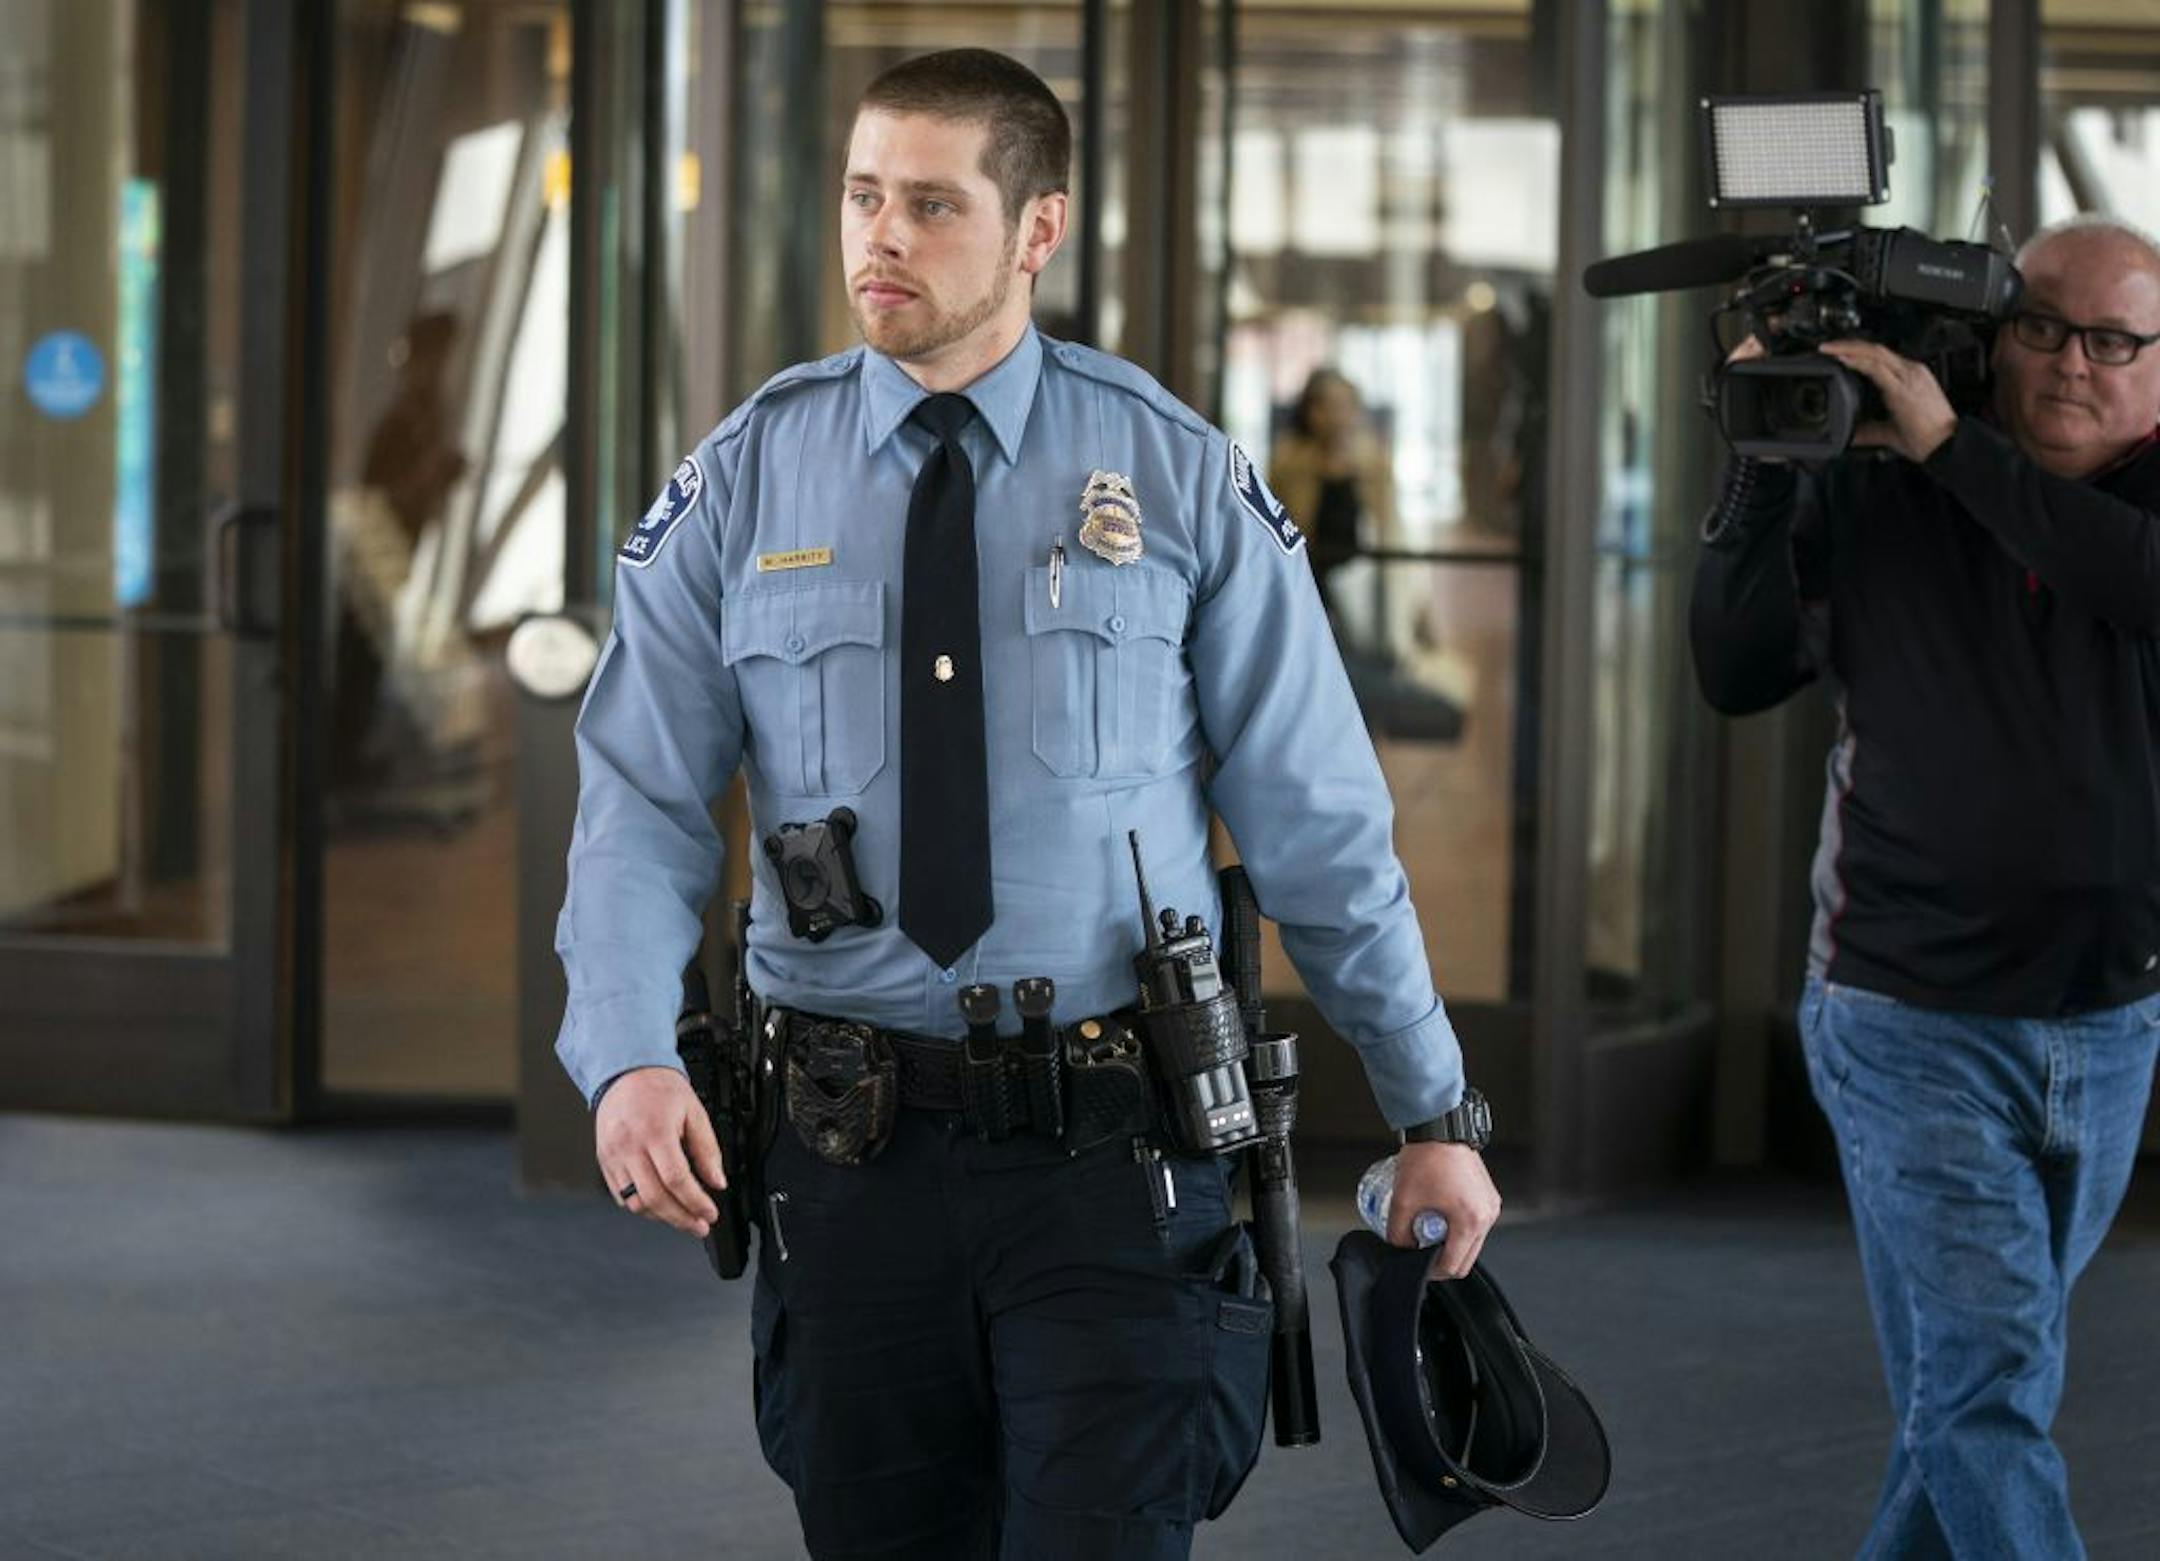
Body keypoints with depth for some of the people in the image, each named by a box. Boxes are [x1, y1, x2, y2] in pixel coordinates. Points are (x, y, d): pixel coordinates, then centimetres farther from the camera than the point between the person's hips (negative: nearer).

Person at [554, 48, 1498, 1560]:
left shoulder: (1181, 479, 0)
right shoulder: (745, 484, 3)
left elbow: (1320, 821, 3)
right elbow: (642, 808, -2)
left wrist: (1433, 1111, 4)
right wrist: (628, 1060, -20)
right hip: (851, 1150, 2)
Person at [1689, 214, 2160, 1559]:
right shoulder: (1870, 500, -3)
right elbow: (1739, 676, -5)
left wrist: (1953, 445, -26)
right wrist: (1764, 470, -15)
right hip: (1915, 1025, -3)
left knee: (1993, 1384, 15)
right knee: (1983, 1389, -11)